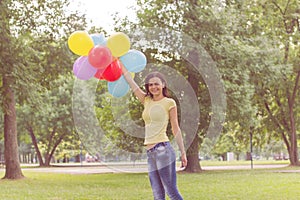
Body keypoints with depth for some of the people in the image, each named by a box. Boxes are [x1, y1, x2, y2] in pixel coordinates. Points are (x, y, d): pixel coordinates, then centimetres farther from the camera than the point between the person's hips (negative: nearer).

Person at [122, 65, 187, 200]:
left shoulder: (169, 103, 1)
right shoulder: (147, 101, 15)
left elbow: (176, 129, 2)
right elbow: (130, 81, 19)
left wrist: (183, 152, 1)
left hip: (163, 149, -6)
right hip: (150, 153, 6)